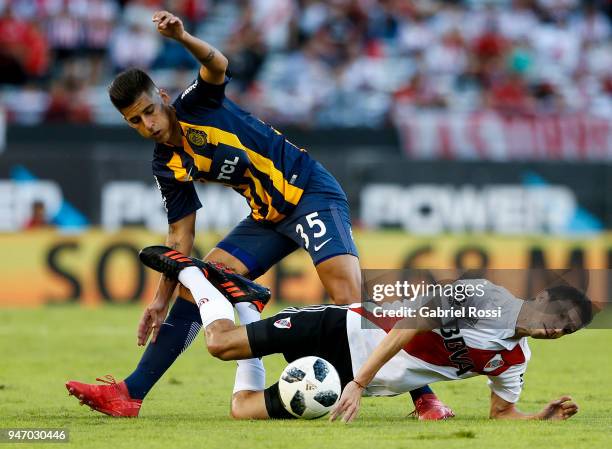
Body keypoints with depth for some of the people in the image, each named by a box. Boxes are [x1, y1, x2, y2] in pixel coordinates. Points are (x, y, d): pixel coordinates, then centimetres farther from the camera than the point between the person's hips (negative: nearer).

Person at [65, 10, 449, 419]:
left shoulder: (196, 106, -10)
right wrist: (162, 299, 0)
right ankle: (131, 394, 5)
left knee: (350, 298, -23)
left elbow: (218, 66, -31)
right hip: (267, 218, 7)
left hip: (312, 193, -7)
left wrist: (182, 37, -51)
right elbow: (181, 235, 8)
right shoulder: (168, 168, 5)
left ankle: (424, 395, -20)